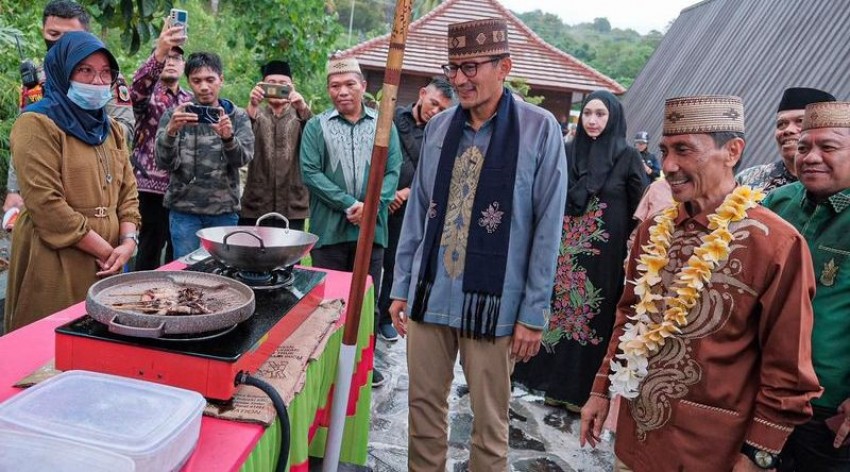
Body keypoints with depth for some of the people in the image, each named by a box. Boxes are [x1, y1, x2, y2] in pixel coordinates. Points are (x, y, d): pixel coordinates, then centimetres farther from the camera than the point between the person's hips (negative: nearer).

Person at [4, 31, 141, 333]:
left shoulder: (110, 128, 15)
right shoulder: (37, 124, -9)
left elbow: (127, 191, 11)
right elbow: (46, 205, -17)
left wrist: (127, 242, -5)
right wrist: (107, 251, -14)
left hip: (106, 266, 7)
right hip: (55, 266, -6)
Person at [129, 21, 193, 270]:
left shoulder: (190, 100, 14)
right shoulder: (148, 93, -1)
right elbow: (137, 86, -25)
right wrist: (159, 52, -42)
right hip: (151, 183, -5)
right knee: (151, 245, -2)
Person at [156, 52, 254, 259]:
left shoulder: (238, 116, 5)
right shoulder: (174, 115, 3)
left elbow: (243, 157, -9)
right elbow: (163, 162, -7)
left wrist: (228, 137, -30)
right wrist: (171, 130, -26)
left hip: (224, 210, 1)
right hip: (184, 210, 0)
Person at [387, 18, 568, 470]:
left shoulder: (540, 128, -7)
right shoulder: (438, 126, 5)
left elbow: (547, 228, -7)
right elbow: (417, 213, 9)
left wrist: (534, 312, -7)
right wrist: (401, 287, 10)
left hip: (492, 302, -4)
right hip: (430, 295, 4)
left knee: (489, 422, 11)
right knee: (424, 406, 16)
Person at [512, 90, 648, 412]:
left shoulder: (627, 156, -4)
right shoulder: (569, 151, 5)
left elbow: (641, 209, -3)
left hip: (605, 254, -3)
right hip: (567, 250, 4)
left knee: (595, 317, 6)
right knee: (561, 309, 11)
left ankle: (584, 389, 20)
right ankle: (557, 382, 27)